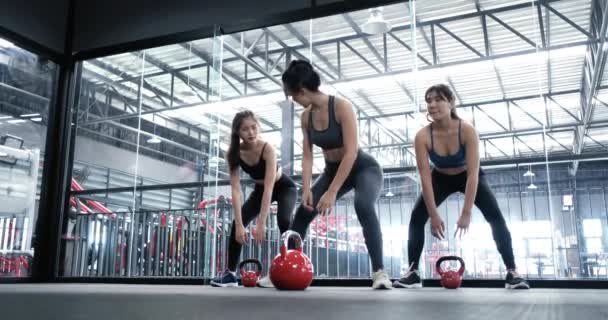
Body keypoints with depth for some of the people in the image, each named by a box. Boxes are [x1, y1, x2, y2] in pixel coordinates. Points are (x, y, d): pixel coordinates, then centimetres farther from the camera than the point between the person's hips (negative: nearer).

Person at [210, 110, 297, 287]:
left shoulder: (267, 149, -34)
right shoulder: (234, 153, -23)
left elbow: (269, 188, -39)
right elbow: (236, 189, -27)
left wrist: (261, 223, -44)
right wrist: (240, 224, -35)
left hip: (284, 187, -4)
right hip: (260, 189, 4)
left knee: (284, 221, -31)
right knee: (237, 223, -10)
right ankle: (231, 273, 0)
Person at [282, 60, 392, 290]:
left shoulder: (341, 107, -25)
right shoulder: (306, 116, -5)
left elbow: (351, 152, -30)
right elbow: (307, 156, -5)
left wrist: (332, 192, -33)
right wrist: (306, 189, -19)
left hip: (363, 168, -6)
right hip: (333, 170, 7)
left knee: (363, 206, -36)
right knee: (303, 212, -1)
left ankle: (379, 272, -32)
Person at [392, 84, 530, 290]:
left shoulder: (467, 131, -32)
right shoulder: (423, 137, -28)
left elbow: (473, 174, -35)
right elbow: (425, 177, -29)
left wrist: (466, 213, -40)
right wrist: (434, 215, -34)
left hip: (469, 177, -1)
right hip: (441, 178, 2)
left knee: (495, 216, -19)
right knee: (417, 217, -15)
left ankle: (512, 272, -11)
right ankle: (413, 272, -8)